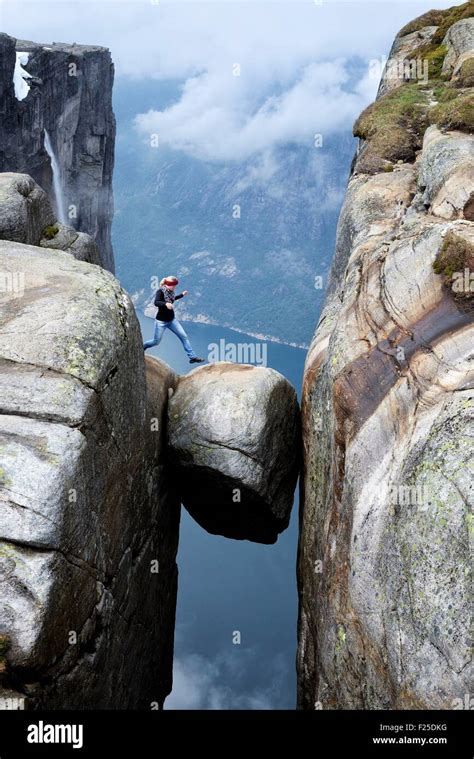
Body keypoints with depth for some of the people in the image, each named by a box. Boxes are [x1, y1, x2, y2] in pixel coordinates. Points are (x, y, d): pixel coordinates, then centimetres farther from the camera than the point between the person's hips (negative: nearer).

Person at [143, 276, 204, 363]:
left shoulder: (170, 292, 1)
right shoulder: (160, 291, -20)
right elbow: (156, 302, -36)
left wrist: (182, 295, 25)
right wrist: (165, 304, -53)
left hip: (172, 320, 7)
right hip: (161, 321, -7)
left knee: (184, 336, -2)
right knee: (156, 342, 4)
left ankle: (192, 357, 2)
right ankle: (142, 347, 35)